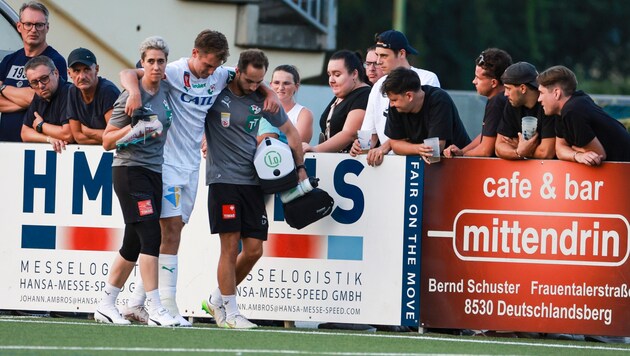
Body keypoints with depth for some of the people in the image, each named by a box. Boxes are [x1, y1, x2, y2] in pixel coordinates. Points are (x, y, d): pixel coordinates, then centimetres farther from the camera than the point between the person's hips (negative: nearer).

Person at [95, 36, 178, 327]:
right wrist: (134, 130, -21)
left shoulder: (166, 90, 8)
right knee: (151, 236, -16)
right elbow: (107, 141, -6)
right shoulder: (130, 97, -9)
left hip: (155, 172, 7)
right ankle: (155, 310, -19)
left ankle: (106, 306, 18)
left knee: (134, 244, 9)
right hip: (130, 170, -7)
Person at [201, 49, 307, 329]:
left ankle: (216, 300, 19)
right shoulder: (215, 93, -5)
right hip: (223, 178, -5)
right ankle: (230, 313, -2)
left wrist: (300, 166, 16)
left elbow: (290, 130, 19)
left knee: (253, 250, 1)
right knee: (231, 245, -9)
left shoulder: (262, 100, 7)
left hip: (253, 181, 5)